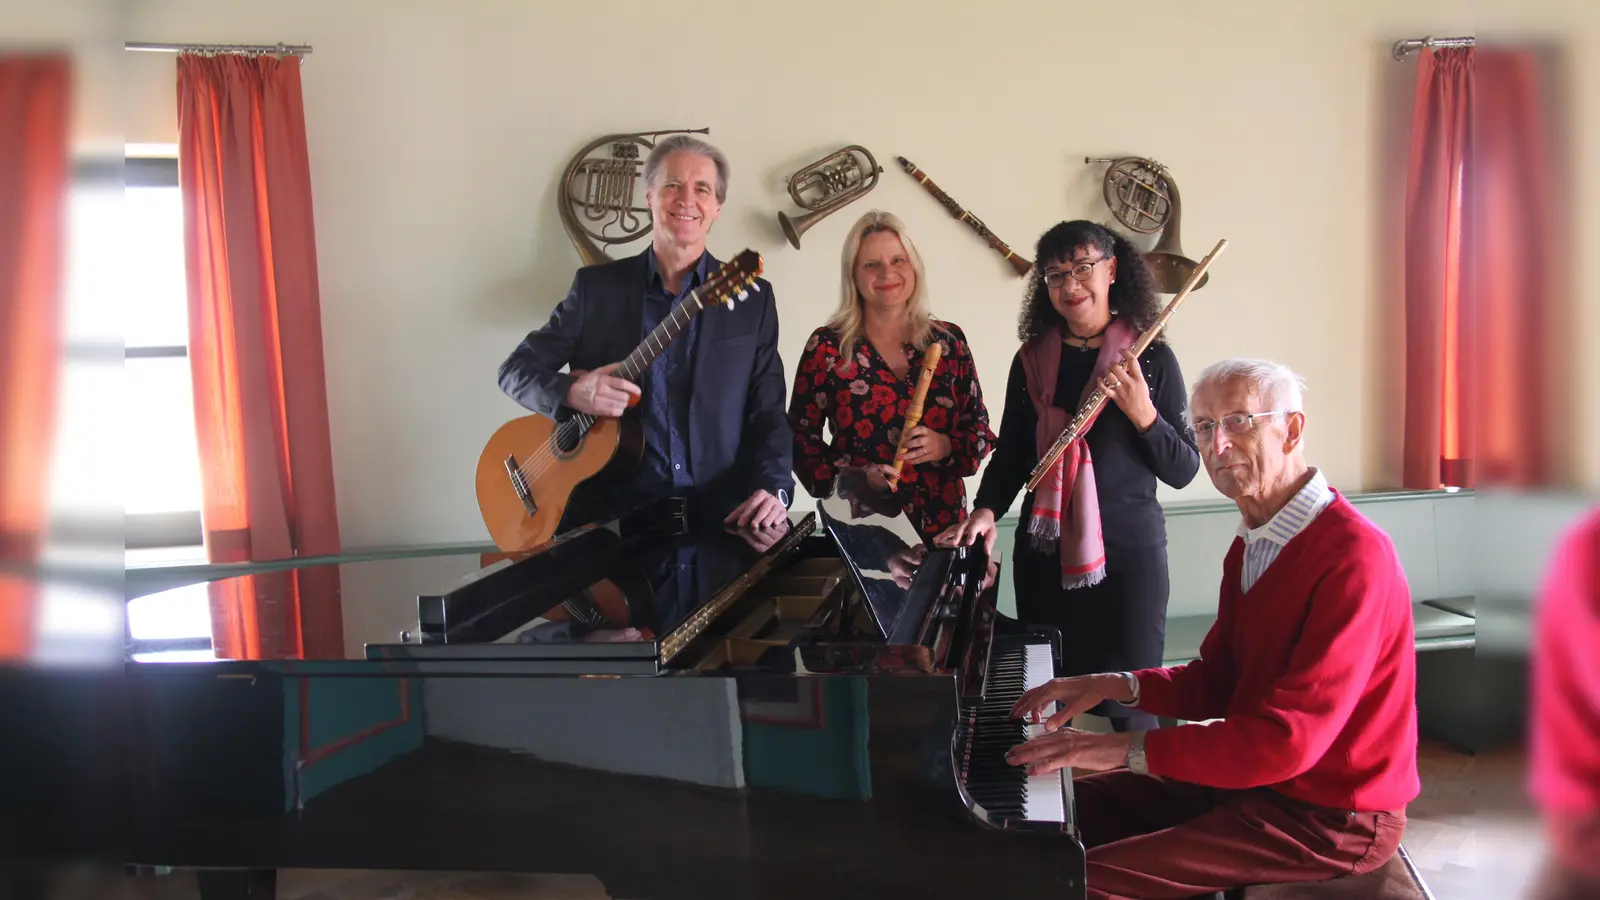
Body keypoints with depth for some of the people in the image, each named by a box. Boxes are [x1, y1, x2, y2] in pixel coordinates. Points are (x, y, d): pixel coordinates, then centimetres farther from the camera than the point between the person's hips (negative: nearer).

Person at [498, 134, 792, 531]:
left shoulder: (752, 298, 7)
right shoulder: (596, 286, 6)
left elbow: (768, 413, 5)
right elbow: (517, 368, 8)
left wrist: (773, 488, -15)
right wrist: (572, 392, -14)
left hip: (720, 513, 1)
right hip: (617, 508, 0)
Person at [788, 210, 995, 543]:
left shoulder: (948, 340, 3)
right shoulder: (827, 346, -3)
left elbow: (979, 427, 7)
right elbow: (800, 437, -1)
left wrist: (945, 447, -13)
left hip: (942, 523, 2)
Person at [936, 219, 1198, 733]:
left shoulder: (1150, 358, -2)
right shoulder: (1032, 359, 6)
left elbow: (1183, 471, -2)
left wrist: (1143, 413, -17)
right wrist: (986, 510, -3)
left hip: (1128, 555, -3)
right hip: (1043, 555, 3)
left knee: (1128, 706, -1)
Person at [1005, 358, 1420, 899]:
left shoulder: (1354, 555, -24)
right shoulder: (1252, 545, 8)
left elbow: (1290, 738, -30)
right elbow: (1216, 683, 13)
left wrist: (1128, 749, -28)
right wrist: (1114, 686, -4)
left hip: (1328, 817, -9)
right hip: (1253, 774, 9)